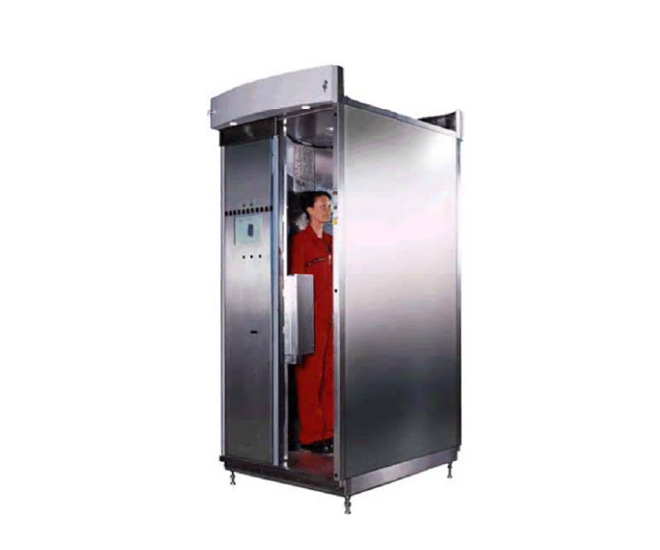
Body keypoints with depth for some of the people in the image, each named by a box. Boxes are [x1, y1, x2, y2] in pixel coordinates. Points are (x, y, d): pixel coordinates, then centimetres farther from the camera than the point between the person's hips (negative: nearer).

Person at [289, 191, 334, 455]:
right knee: (310, 376, -1)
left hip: (330, 316, 7)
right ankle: (311, 436, 7)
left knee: (329, 374, 10)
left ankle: (328, 431, 19)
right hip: (311, 316, -7)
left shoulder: (329, 241, 16)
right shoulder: (300, 240, -5)